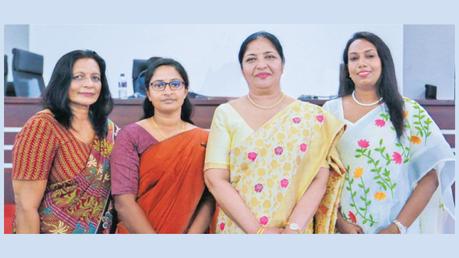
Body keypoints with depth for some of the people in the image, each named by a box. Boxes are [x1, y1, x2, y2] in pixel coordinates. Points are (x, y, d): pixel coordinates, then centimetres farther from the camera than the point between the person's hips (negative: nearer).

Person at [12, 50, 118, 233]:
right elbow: (26, 206, -20)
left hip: (99, 231, 6)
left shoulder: (107, 128, -2)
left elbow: (113, 185, 7)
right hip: (52, 231, -5)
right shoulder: (42, 127, -19)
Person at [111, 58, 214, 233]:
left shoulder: (202, 139, 3)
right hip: (138, 234, 0)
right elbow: (123, 201, -9)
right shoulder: (131, 135, -3)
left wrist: (192, 235, -14)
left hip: (191, 231, 1)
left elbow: (210, 198, -1)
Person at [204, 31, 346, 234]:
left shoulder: (311, 116, -2)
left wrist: (293, 229, -17)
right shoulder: (226, 114, -3)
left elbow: (319, 180, -6)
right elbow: (215, 179, -10)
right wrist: (258, 231, -16)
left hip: (296, 231, 1)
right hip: (238, 230, 0)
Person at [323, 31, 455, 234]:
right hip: (345, 227, 1)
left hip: (395, 228, 0)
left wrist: (399, 227, -12)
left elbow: (431, 174, -6)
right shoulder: (330, 111, -1)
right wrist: (338, 220, -11)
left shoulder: (410, 112, -3)